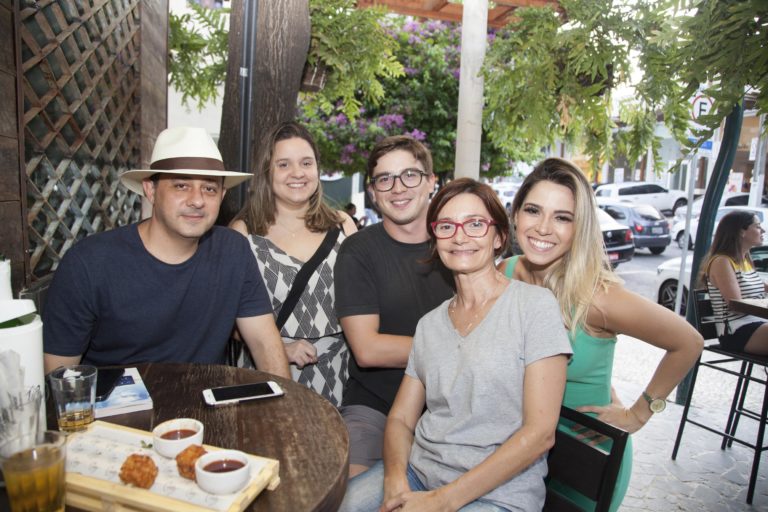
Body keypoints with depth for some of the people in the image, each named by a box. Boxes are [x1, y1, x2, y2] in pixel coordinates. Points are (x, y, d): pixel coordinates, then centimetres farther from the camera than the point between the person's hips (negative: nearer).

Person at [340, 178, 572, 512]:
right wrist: (395, 478, -12)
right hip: (418, 470, 5)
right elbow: (401, 418, 9)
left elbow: (540, 433, -11)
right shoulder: (429, 324, 9)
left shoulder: (535, 304, -7)